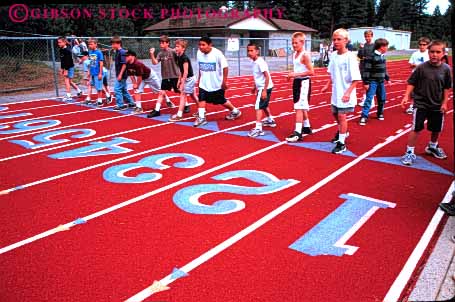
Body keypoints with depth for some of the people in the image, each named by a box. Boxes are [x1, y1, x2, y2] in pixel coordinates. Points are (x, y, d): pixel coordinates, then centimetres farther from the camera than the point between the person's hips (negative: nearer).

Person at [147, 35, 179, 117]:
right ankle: (157, 110, -1)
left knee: (180, 92, 11)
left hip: (175, 76, -3)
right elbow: (155, 62, -8)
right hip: (165, 77, 3)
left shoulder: (173, 51, -9)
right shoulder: (160, 53, 2)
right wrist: (152, 55, -23)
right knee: (161, 93, -2)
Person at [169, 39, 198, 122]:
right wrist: (179, 80, 13)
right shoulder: (179, 57, 6)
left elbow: (186, 72, -23)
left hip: (189, 79, -10)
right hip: (189, 79, 10)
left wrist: (182, 83, -23)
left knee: (183, 95, -10)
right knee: (193, 95, 17)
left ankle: (179, 115, -10)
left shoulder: (185, 58, -21)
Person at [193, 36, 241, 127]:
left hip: (217, 84, -4)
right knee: (201, 99, -8)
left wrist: (224, 82, -16)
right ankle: (201, 118, 0)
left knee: (221, 101, 9)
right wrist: (199, 79, 14)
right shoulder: (199, 53, -4)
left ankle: (235, 111, 32)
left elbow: (225, 67, -15)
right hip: (204, 84, 4)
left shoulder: (217, 54, -20)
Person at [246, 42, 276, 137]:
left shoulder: (260, 62, -20)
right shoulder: (255, 62, 7)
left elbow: (267, 77, -23)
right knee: (264, 105, 26)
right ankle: (270, 120, 46)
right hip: (261, 87, 10)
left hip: (265, 87, -10)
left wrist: (264, 90, -27)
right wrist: (255, 87, 27)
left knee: (258, 106, -14)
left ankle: (258, 128, -17)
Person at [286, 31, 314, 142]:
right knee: (301, 107, 18)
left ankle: (298, 133, -12)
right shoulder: (294, 54, 11)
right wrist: (292, 74, 7)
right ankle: (306, 127, 32)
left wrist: (296, 74, -23)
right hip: (296, 82, 9)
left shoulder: (305, 55, -15)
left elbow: (311, 72, -20)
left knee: (299, 107, -12)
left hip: (304, 82, -9)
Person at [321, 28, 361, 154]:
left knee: (341, 116, -6)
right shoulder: (334, 55, 2)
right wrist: (327, 86, 13)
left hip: (345, 95, -7)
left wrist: (348, 92, -26)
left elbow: (356, 79, -19)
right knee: (335, 113, 20)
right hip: (336, 92, 7)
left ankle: (341, 143, 5)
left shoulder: (350, 57, -17)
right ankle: (343, 132, 47)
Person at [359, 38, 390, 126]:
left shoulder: (382, 56, 10)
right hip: (372, 82, -8)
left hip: (381, 82, 8)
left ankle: (380, 113, 31)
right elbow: (366, 70, -16)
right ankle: (364, 117, -10)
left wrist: (387, 78, 23)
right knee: (369, 99, -10)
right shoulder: (371, 57, -15)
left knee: (382, 99, 14)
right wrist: (366, 82, -18)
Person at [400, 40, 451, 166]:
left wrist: (444, 103, 2)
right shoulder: (421, 67, -12)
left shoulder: (446, 69, -4)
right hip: (421, 104, -3)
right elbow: (411, 83, -5)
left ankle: (432, 147, 43)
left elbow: (446, 88, 5)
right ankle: (409, 152, 7)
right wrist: (406, 96, -15)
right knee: (416, 128, -4)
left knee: (437, 129, 17)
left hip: (437, 106, 4)